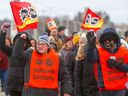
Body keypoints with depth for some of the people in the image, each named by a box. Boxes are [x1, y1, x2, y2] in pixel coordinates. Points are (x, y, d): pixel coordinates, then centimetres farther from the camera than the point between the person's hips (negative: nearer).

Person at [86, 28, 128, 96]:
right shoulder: (99, 51, -3)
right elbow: (90, 60, -23)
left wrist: (118, 65, -15)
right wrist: (91, 44, -36)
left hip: (120, 89, 0)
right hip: (105, 89, 0)